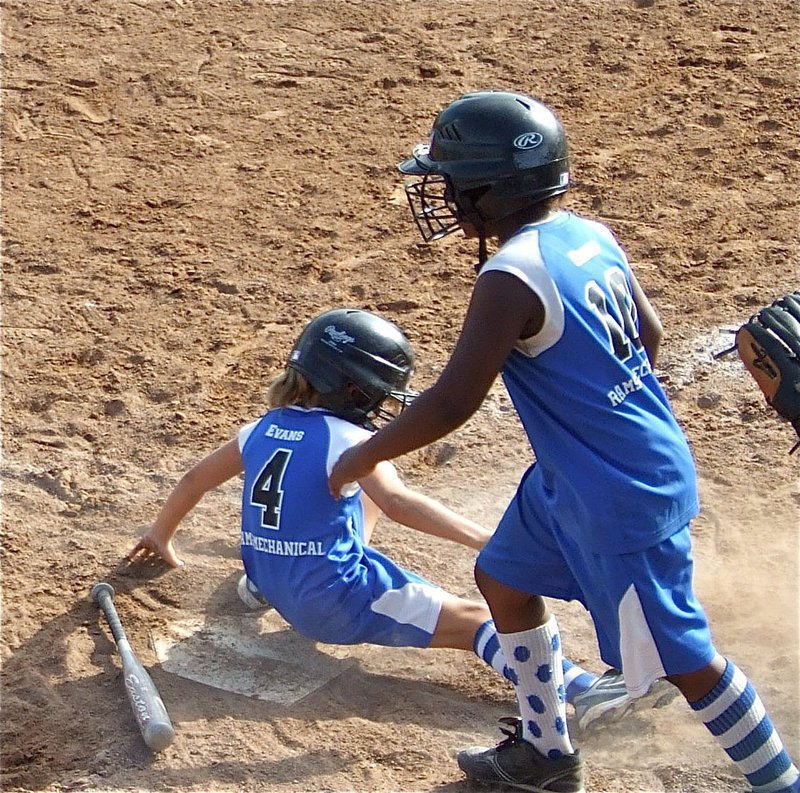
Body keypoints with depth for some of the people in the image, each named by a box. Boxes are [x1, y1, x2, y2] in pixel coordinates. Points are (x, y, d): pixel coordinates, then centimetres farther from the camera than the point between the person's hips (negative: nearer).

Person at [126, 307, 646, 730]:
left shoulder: (265, 428, 7)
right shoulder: (347, 440, -14)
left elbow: (196, 478, 18)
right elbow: (396, 502, -31)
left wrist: (162, 535, 36)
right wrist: (487, 541, -37)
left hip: (281, 590, 8)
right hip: (335, 606, -8)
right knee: (476, 618, -14)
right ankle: (577, 689, -34)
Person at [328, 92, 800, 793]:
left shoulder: (513, 275, -26)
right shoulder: (589, 235, 0)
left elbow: (452, 403, -26)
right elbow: (649, 334, 12)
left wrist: (366, 455, -11)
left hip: (620, 497, -10)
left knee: (678, 655, 3)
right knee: (505, 577, 22)